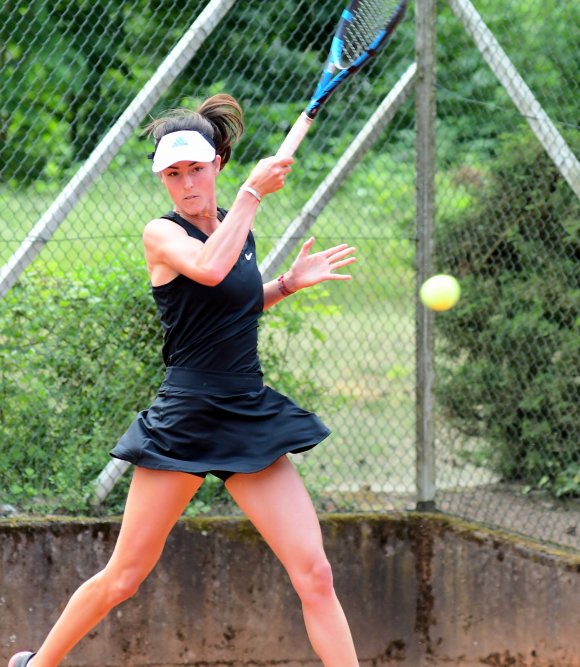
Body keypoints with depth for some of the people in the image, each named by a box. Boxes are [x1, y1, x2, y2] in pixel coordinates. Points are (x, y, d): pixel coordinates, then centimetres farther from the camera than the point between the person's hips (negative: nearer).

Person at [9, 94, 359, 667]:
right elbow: (209, 269, -30)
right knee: (123, 577, 4)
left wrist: (289, 283, 13)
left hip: (251, 420, 5)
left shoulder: (236, 231, 11)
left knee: (314, 574, -5)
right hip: (185, 421, -5)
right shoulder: (161, 234, -7)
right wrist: (252, 191, -22)